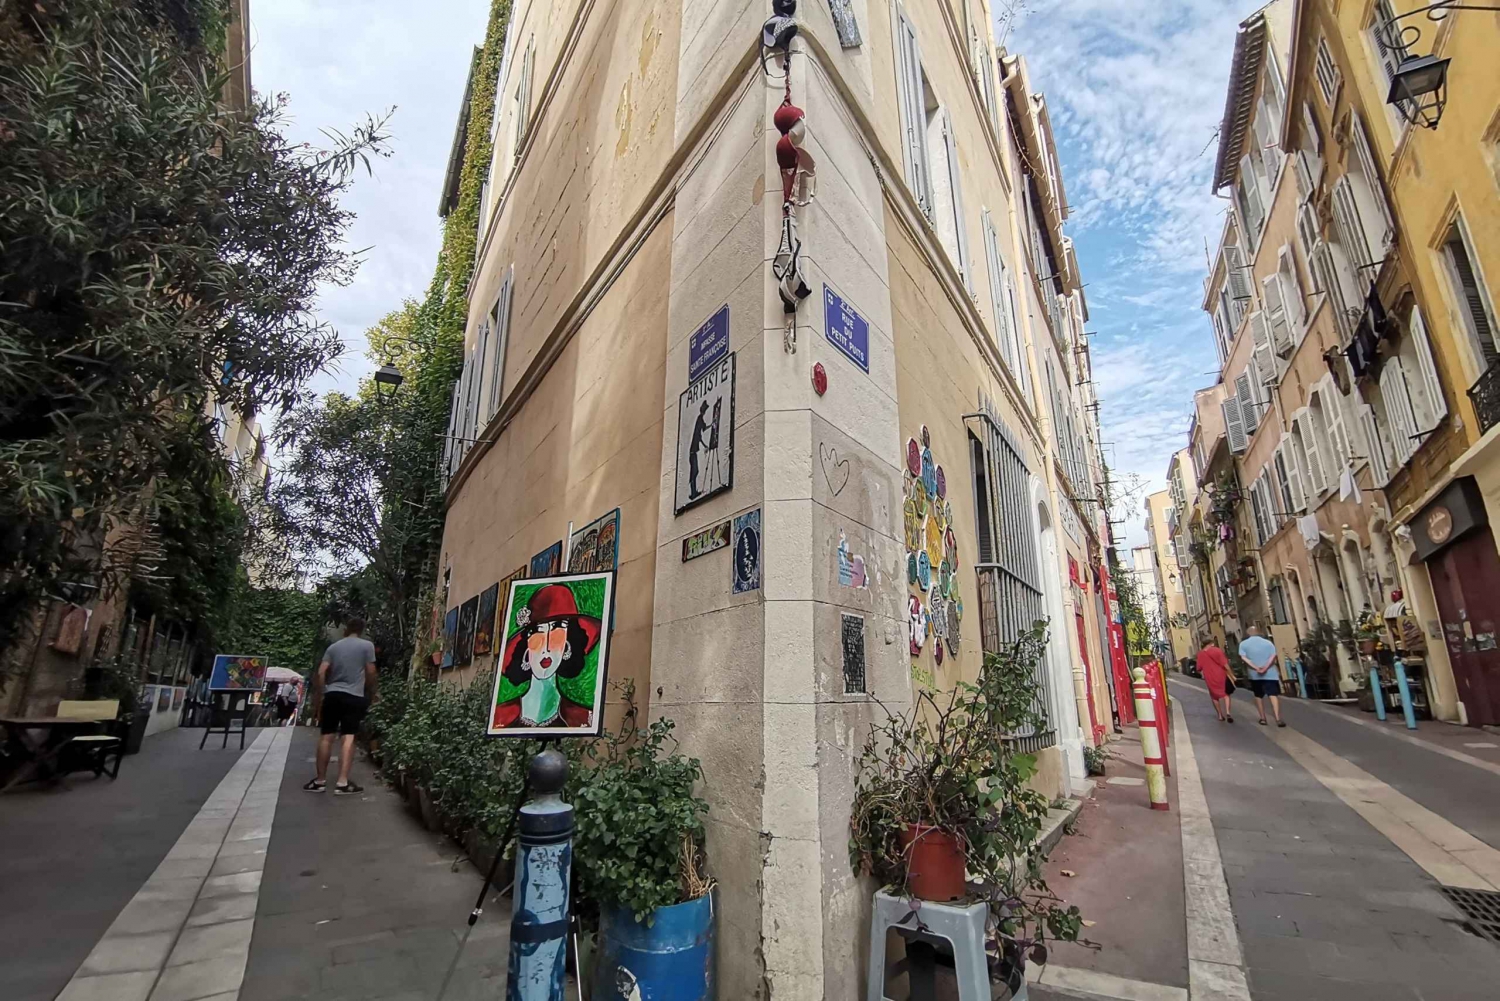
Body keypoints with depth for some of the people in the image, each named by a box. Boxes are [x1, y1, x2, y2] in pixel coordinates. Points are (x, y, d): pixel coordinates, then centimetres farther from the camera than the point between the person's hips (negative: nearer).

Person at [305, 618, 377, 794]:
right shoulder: (367, 645, 0)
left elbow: (321, 672, 3)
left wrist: (322, 691, 14)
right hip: (354, 696, -4)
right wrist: (371, 693, 14)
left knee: (326, 737, 10)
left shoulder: (333, 646, 11)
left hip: (332, 694, 4)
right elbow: (370, 673, -1)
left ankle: (320, 780, 16)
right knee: (348, 737, -5)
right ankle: (343, 783, -8)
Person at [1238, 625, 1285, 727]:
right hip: (1269, 673, 0)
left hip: (1254, 674, 1)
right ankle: (1278, 719, -16)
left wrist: (1256, 668, -14)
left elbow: (1244, 658, -8)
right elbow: (1273, 656, -8)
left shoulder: (1243, 644, 4)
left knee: (1259, 696, 13)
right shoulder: (1268, 642, 5)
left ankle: (1263, 719, 17)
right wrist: (1265, 668, -16)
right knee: (1273, 695, -6)